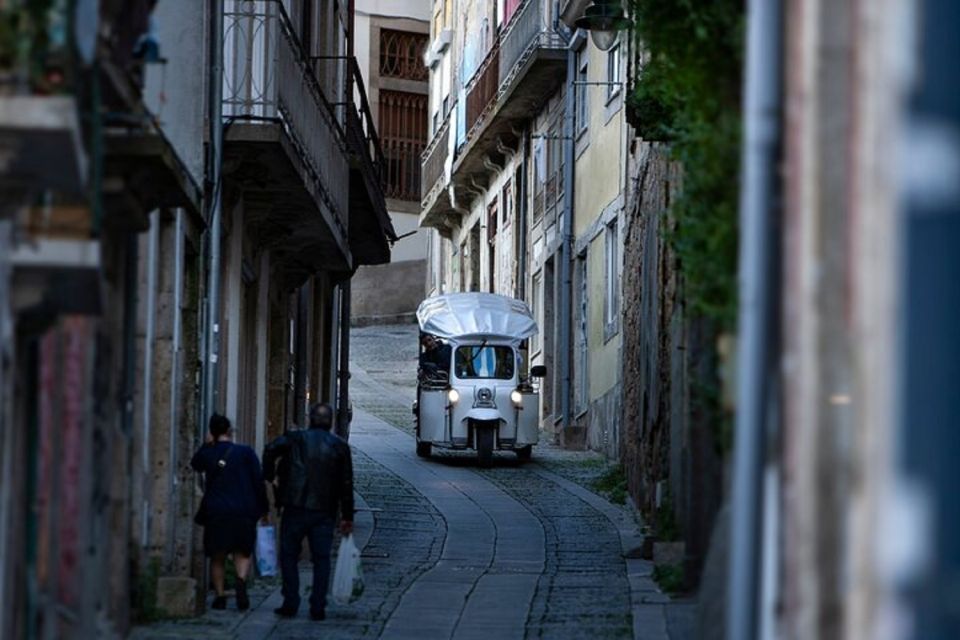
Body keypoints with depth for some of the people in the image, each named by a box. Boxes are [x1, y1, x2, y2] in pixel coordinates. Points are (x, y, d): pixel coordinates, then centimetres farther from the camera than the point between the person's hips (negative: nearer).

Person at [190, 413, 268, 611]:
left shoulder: (208, 453, 2)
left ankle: (220, 596, 5)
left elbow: (195, 465, 26)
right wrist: (262, 508, 7)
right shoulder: (246, 452, -1)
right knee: (242, 553, 11)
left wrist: (207, 444, 17)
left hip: (215, 513, 0)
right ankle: (241, 580, -17)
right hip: (244, 511, 0)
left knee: (217, 557, 10)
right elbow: (258, 481, -1)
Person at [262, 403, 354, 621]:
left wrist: (268, 477, -4)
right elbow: (346, 485, 5)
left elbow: (271, 449, -16)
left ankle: (291, 603, 2)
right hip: (324, 512, 1)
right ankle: (318, 607, 1)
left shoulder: (296, 438, 1)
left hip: (295, 508, -1)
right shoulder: (340, 447, 5)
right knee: (321, 558, 7)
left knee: (289, 555, 8)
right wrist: (347, 517, 10)